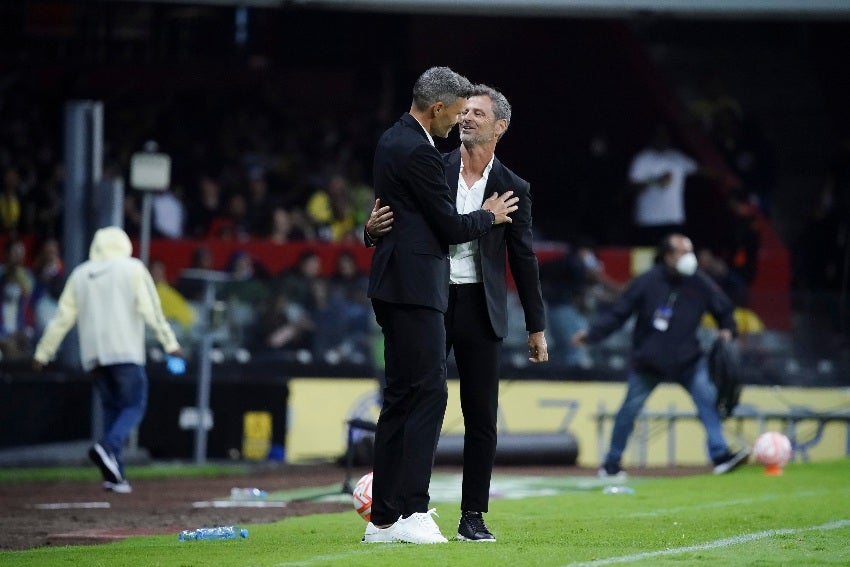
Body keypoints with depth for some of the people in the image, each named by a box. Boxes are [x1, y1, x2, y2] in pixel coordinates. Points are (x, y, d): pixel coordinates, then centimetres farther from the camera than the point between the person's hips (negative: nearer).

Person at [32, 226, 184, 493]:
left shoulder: (80, 275, 13)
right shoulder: (132, 269, 2)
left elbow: (63, 317, 11)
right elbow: (151, 310, -6)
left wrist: (43, 352, 17)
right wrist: (170, 343, -4)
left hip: (94, 355, 4)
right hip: (125, 352, -4)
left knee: (111, 408, 12)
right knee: (134, 406, -1)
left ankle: (114, 473, 1)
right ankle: (107, 447, -29)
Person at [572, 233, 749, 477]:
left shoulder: (700, 284, -5)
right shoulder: (647, 282, -13)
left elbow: (724, 309, 10)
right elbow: (618, 313, -9)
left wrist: (727, 330, -8)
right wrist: (591, 334, -16)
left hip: (687, 358, 2)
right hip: (648, 360, -2)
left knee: (707, 397, -16)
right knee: (629, 409, 4)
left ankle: (720, 456, -18)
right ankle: (611, 464, 20)